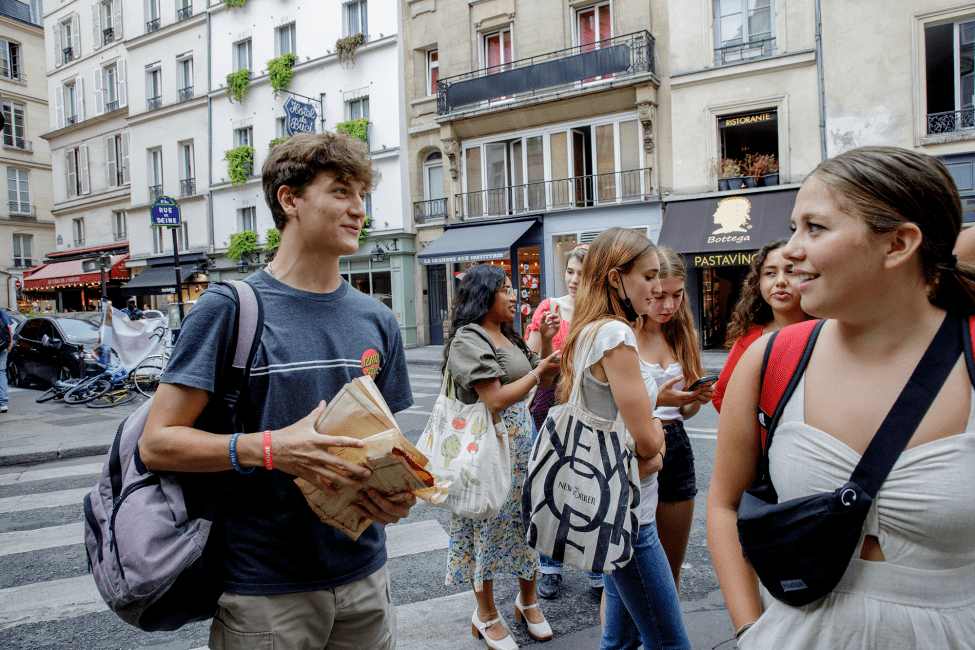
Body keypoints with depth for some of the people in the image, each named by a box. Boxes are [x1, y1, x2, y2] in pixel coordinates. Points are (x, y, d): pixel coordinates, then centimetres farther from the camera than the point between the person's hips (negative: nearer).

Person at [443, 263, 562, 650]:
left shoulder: (508, 337, 13)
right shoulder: (469, 339, -14)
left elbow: (543, 380, 17)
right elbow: (496, 400, -23)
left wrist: (547, 341, 4)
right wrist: (538, 372, -13)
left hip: (522, 440, 8)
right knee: (489, 525, 6)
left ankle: (527, 600, 36)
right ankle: (486, 616, 26)